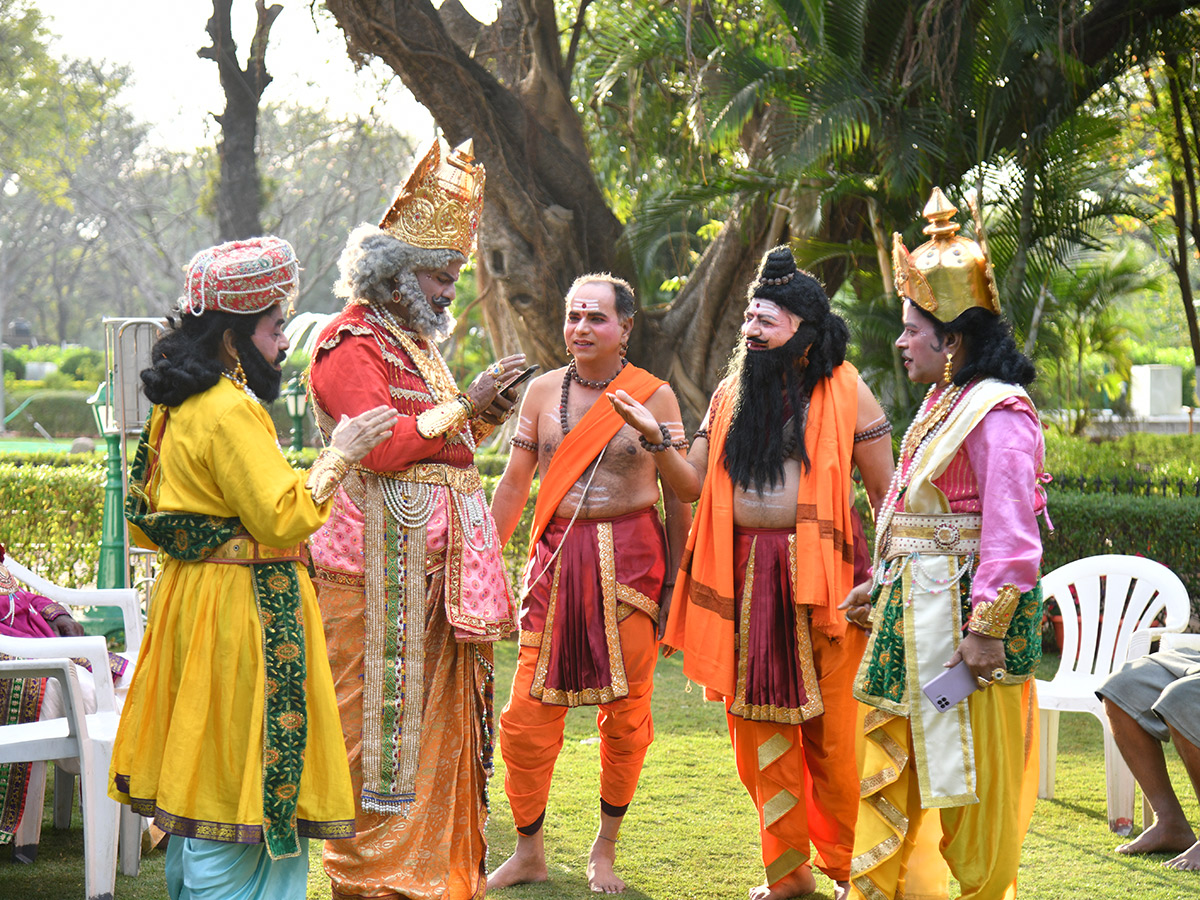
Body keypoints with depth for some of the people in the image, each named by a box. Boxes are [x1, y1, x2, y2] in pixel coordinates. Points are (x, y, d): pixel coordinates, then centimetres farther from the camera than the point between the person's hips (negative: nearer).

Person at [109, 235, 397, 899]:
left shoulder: (178, 407, 12)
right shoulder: (231, 410, -19)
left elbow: (145, 518, 19)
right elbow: (283, 517, -22)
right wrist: (337, 456, -12)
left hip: (189, 593, 10)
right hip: (242, 612, -10)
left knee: (198, 779, 16)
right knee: (238, 790, -5)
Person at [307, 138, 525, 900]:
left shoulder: (413, 344, 20)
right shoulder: (350, 345, -9)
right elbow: (384, 446, -21)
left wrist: (484, 418, 8)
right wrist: (465, 404, -15)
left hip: (434, 564, 9)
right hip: (382, 566, -9)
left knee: (437, 714, 9)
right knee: (383, 714, -5)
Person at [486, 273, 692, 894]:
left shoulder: (655, 395, 1)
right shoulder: (544, 392, 7)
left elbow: (678, 497, 5)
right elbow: (514, 484, 13)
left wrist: (674, 586, 3)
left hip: (630, 558, -2)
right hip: (557, 555, 2)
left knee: (625, 712, 3)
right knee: (528, 713, -2)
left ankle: (605, 849, 20)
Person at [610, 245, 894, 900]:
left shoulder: (845, 392, 1)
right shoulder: (731, 395, 14)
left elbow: (885, 492, 1)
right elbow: (693, 485, 11)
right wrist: (655, 439, -7)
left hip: (820, 576, -4)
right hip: (744, 578, 4)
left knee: (831, 730, -2)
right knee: (759, 726, 6)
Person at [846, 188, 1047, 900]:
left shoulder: (997, 413, -16)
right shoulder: (943, 403, 13)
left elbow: (1010, 528, -21)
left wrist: (987, 627, -24)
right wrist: (885, 584, 23)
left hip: (963, 612, -10)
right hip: (915, 606, 10)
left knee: (970, 775, -2)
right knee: (890, 760, 14)